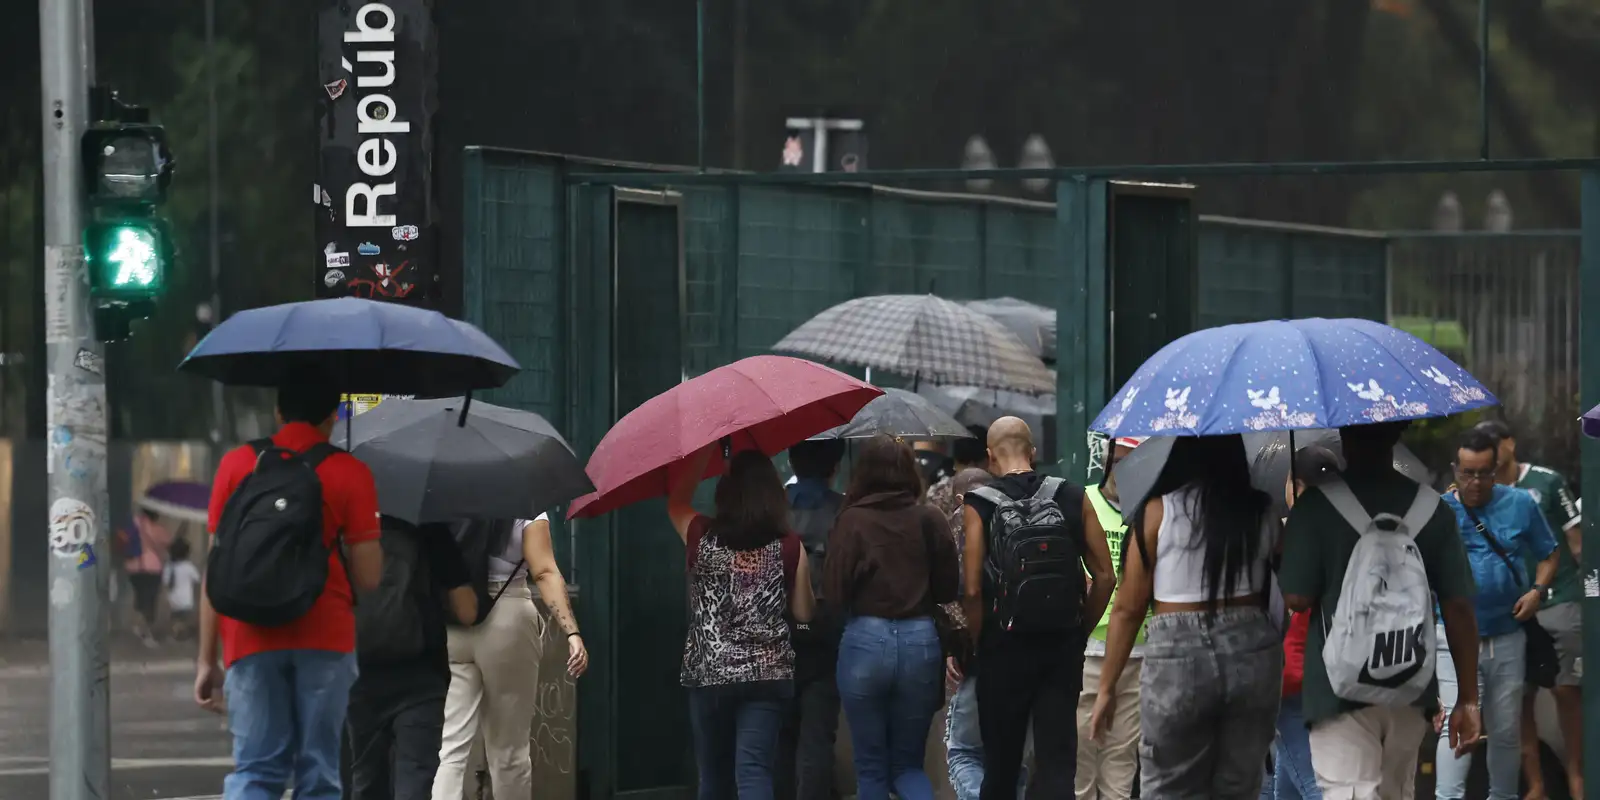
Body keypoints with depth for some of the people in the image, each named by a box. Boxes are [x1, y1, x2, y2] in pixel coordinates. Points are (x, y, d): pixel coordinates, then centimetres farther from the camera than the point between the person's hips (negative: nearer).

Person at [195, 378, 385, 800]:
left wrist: (207, 659, 8)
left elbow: (215, 570, 5)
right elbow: (367, 577, -3)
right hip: (325, 639, -1)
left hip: (252, 639, 1)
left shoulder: (237, 465, 7)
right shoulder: (350, 473, 2)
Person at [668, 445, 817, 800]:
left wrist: (703, 450, 16)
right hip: (768, 674, -1)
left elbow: (676, 500, 17)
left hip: (709, 674, 1)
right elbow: (804, 612, 5)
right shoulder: (789, 548, -4)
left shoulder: (702, 538, -3)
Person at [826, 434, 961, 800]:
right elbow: (949, 589, 7)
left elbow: (834, 594, -8)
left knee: (871, 767, 9)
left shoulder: (852, 520, -6)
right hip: (921, 640, 2)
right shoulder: (929, 519, 0)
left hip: (865, 641, -2)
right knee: (907, 764, 13)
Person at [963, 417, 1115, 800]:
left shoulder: (980, 506, -6)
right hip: (1063, 645, 2)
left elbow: (972, 590, -13)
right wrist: (1079, 629, 12)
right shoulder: (1072, 499, 2)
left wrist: (979, 640, 0)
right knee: (1058, 761, 1)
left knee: (1001, 766, 12)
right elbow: (1105, 576, 1)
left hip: (1005, 645, -2)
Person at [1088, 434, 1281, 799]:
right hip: (1253, 651, 3)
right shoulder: (1261, 512, 5)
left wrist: (1107, 687, 4)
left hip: (1179, 657, -3)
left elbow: (1128, 608, -2)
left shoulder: (1159, 512, -3)